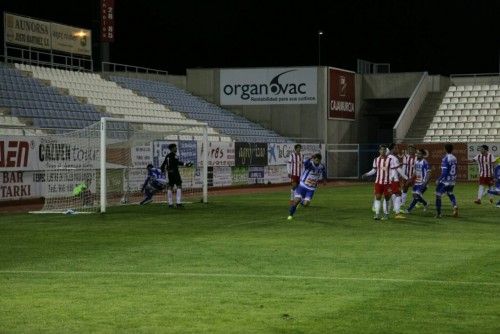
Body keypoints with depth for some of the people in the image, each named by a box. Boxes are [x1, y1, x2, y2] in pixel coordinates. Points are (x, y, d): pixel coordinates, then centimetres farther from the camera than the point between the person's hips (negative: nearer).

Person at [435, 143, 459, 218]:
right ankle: (455, 205, 4)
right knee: (450, 193, 28)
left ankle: (438, 213, 7)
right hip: (452, 181, 7)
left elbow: (444, 172, -20)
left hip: (445, 181, -7)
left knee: (438, 195, 6)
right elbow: (455, 171, 10)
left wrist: (438, 180, -12)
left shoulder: (445, 159, -18)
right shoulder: (454, 158, 3)